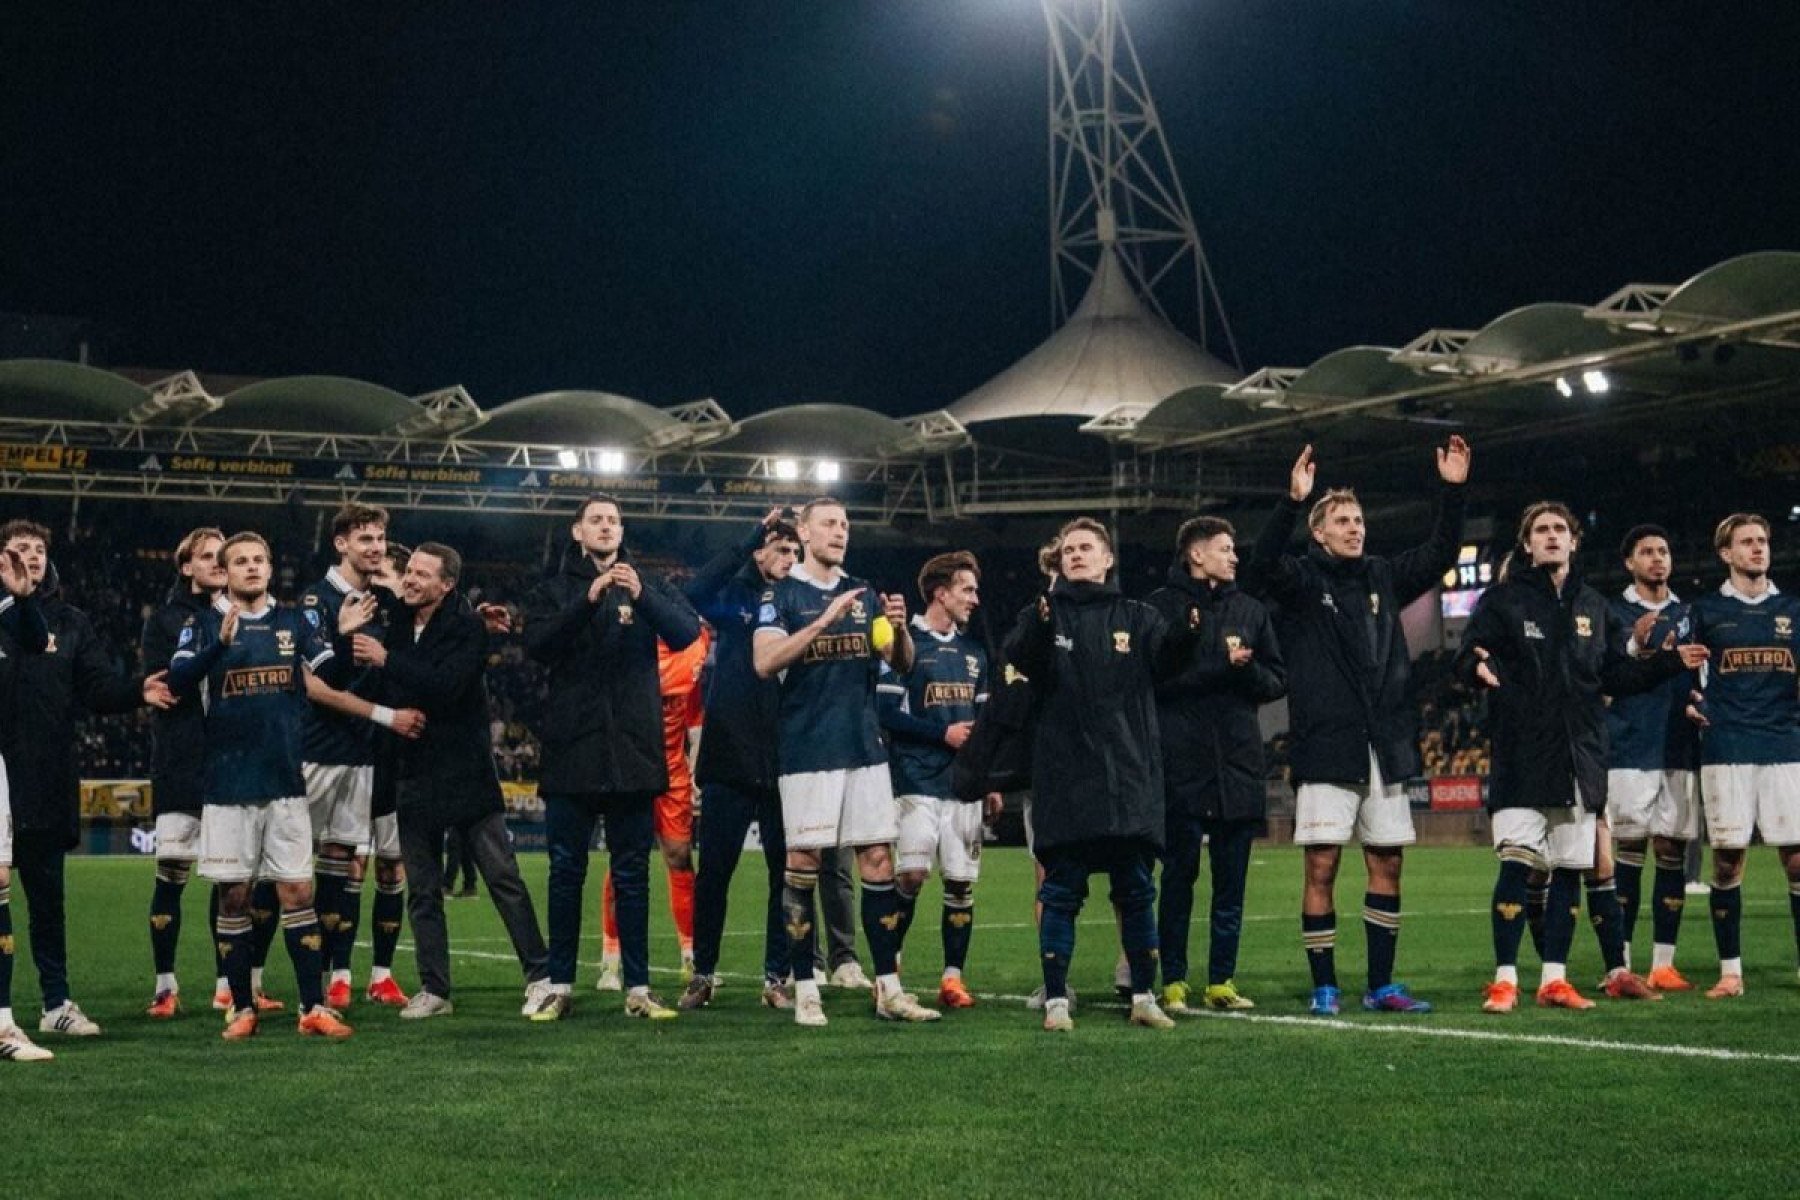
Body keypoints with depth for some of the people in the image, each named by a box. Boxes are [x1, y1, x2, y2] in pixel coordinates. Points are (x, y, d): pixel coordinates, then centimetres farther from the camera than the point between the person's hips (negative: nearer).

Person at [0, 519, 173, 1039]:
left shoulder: (69, 622, 13)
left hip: (48, 779, 3)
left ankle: (56, 1004, 15)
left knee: (47, 894, 9)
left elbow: (99, 686, 5)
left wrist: (137, 690, -12)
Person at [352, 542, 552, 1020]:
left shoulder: (467, 628, -7)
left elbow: (446, 686, -22)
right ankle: (433, 989, 14)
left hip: (464, 774, -5)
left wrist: (387, 660, -20)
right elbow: (380, 694, 15)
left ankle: (540, 976, 4)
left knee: (504, 878, -2)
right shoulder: (395, 629, 10)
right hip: (413, 778, 5)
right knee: (422, 892, 7)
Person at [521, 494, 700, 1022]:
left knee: (632, 875, 4)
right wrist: (588, 600, -20)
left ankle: (637, 989, 6)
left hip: (633, 750, 1)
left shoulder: (647, 586, 11)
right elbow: (537, 644, -9)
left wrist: (642, 597, -22)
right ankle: (559, 986, 8)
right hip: (572, 751, -1)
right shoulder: (555, 590, 9)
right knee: (566, 873, 2)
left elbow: (686, 632, -5)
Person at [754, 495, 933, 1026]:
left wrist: (899, 627, -9)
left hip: (865, 748, 5)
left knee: (878, 863, 3)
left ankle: (888, 987, 7)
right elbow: (765, 662, -15)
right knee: (802, 867, -2)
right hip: (807, 750, -5)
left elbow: (901, 663, 13)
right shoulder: (781, 594, 0)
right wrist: (824, 620, -23)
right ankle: (805, 990, 5)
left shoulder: (864, 593, 15)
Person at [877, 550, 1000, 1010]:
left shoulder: (974, 652, 17)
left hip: (966, 786, 6)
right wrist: (943, 733, -11)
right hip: (918, 782, -6)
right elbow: (887, 712, -9)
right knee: (910, 874, -13)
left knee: (961, 882, 3)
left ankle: (953, 977, 10)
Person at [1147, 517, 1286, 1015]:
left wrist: (1247, 670, -6)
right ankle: (1174, 982, 6)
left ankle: (1221, 981, 11)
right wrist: (1221, 666, -13)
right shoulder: (1162, 605, 1)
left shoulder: (1250, 609, 16)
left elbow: (1278, 681, 14)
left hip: (1239, 764, 4)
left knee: (1232, 880, 5)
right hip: (1182, 763, -4)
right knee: (1179, 874, -1)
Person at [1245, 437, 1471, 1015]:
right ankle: (1324, 987, 4)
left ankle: (1381, 985, 15)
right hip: (1326, 749, -5)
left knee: (1387, 864, 7)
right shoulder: (1301, 580, -2)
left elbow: (1442, 553, 16)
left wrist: (1454, 489, 4)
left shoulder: (1384, 577, 13)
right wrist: (1292, 501, -32)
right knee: (1322, 866, -4)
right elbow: (1262, 566, -22)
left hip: (1386, 748, 5)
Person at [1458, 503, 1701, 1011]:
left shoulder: (1594, 607, 15)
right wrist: (1478, 667, -28)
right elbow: (1467, 658, -6)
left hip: (1581, 757, 5)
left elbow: (1616, 675, 17)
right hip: (1521, 756, -5)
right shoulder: (1501, 601, 2)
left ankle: (1555, 978, 14)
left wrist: (1668, 662, 7)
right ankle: (1504, 980, -6)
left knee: (1570, 869, 7)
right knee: (1516, 864, -11)